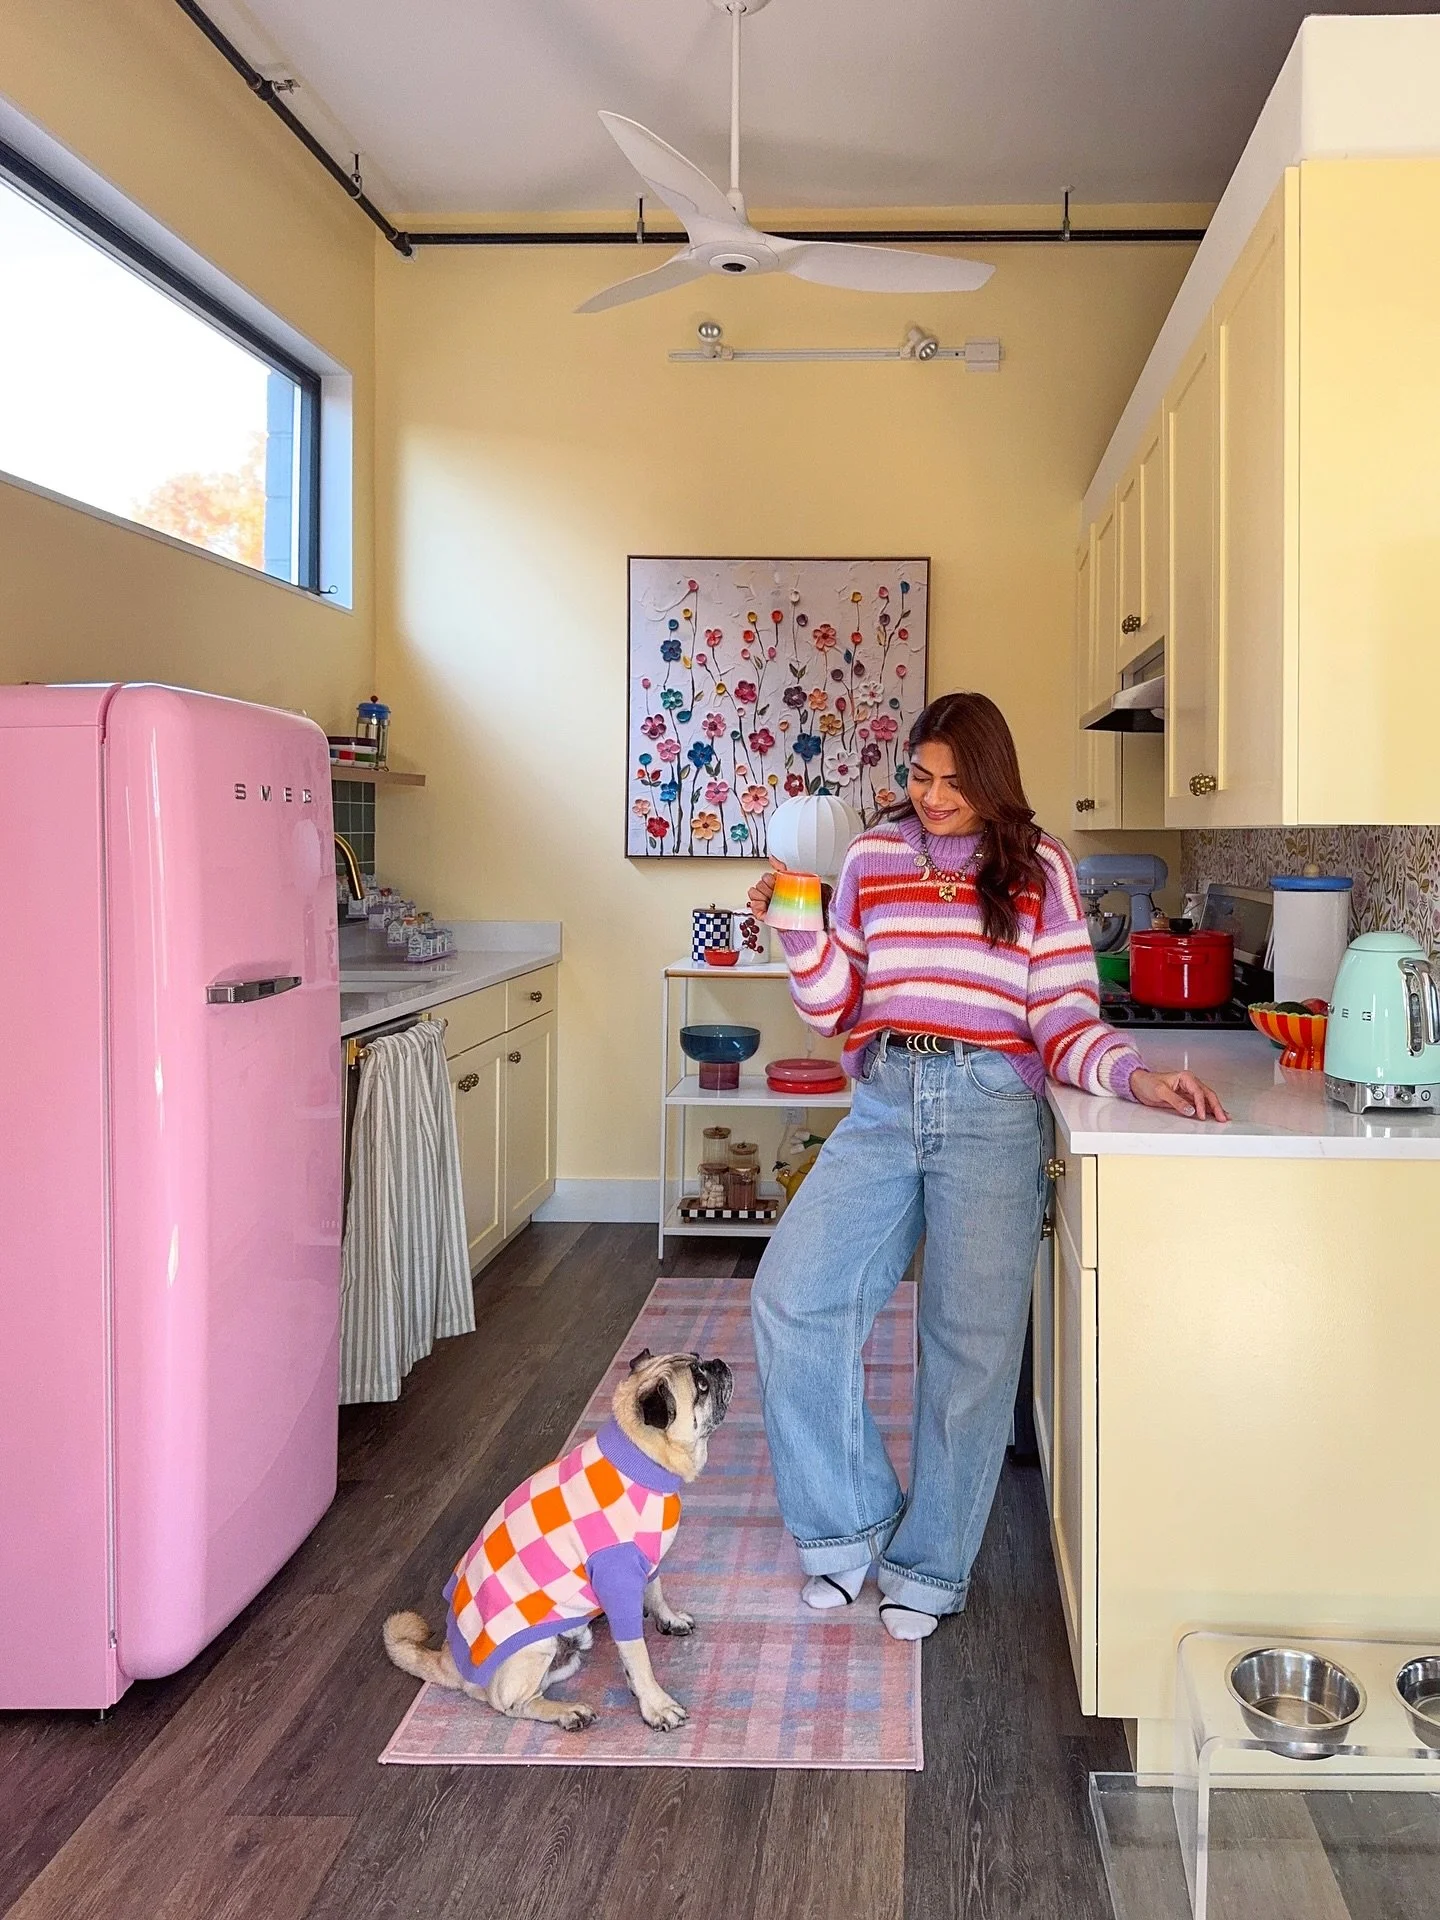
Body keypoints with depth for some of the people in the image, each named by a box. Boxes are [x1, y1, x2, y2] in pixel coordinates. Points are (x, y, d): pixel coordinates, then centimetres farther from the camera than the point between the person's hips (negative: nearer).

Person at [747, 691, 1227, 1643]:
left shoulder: (1039, 868, 6)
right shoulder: (873, 858, 12)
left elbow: (1066, 1022, 2)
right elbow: (834, 1007, 13)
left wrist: (1140, 1078, -15)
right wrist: (797, 930, -3)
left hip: (991, 1110, -2)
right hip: (882, 1106, 3)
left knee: (973, 1340, -1)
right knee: (791, 1297, -11)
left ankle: (929, 1565, 18)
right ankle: (850, 1520, 8)